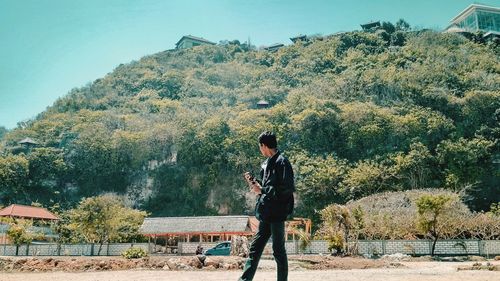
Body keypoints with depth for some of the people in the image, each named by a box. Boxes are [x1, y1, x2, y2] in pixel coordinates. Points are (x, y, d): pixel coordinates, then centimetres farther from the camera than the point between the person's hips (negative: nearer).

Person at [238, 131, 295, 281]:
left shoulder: (282, 162, -12)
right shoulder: (267, 163, 14)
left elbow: (287, 189, -20)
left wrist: (262, 190, -17)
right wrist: (254, 182, 6)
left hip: (277, 213, -9)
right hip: (266, 214, 9)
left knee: (278, 250, 1)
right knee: (255, 248, 10)